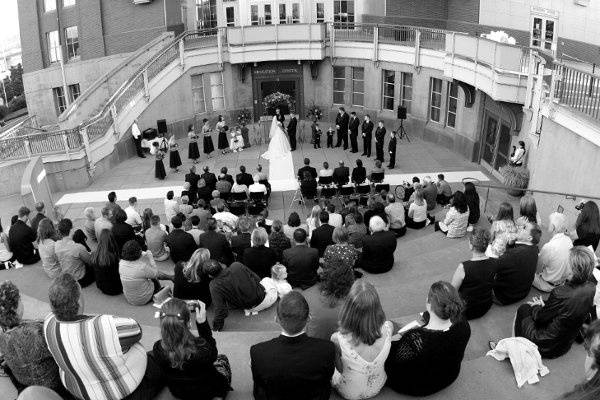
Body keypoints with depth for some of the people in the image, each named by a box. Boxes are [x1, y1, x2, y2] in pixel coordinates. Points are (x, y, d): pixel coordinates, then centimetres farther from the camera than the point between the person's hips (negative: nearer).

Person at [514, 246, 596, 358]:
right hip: (567, 344, 7)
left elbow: (540, 317, -16)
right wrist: (543, 304, 5)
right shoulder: (592, 289, -13)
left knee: (523, 308, 14)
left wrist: (537, 306, 5)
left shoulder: (561, 293, -34)